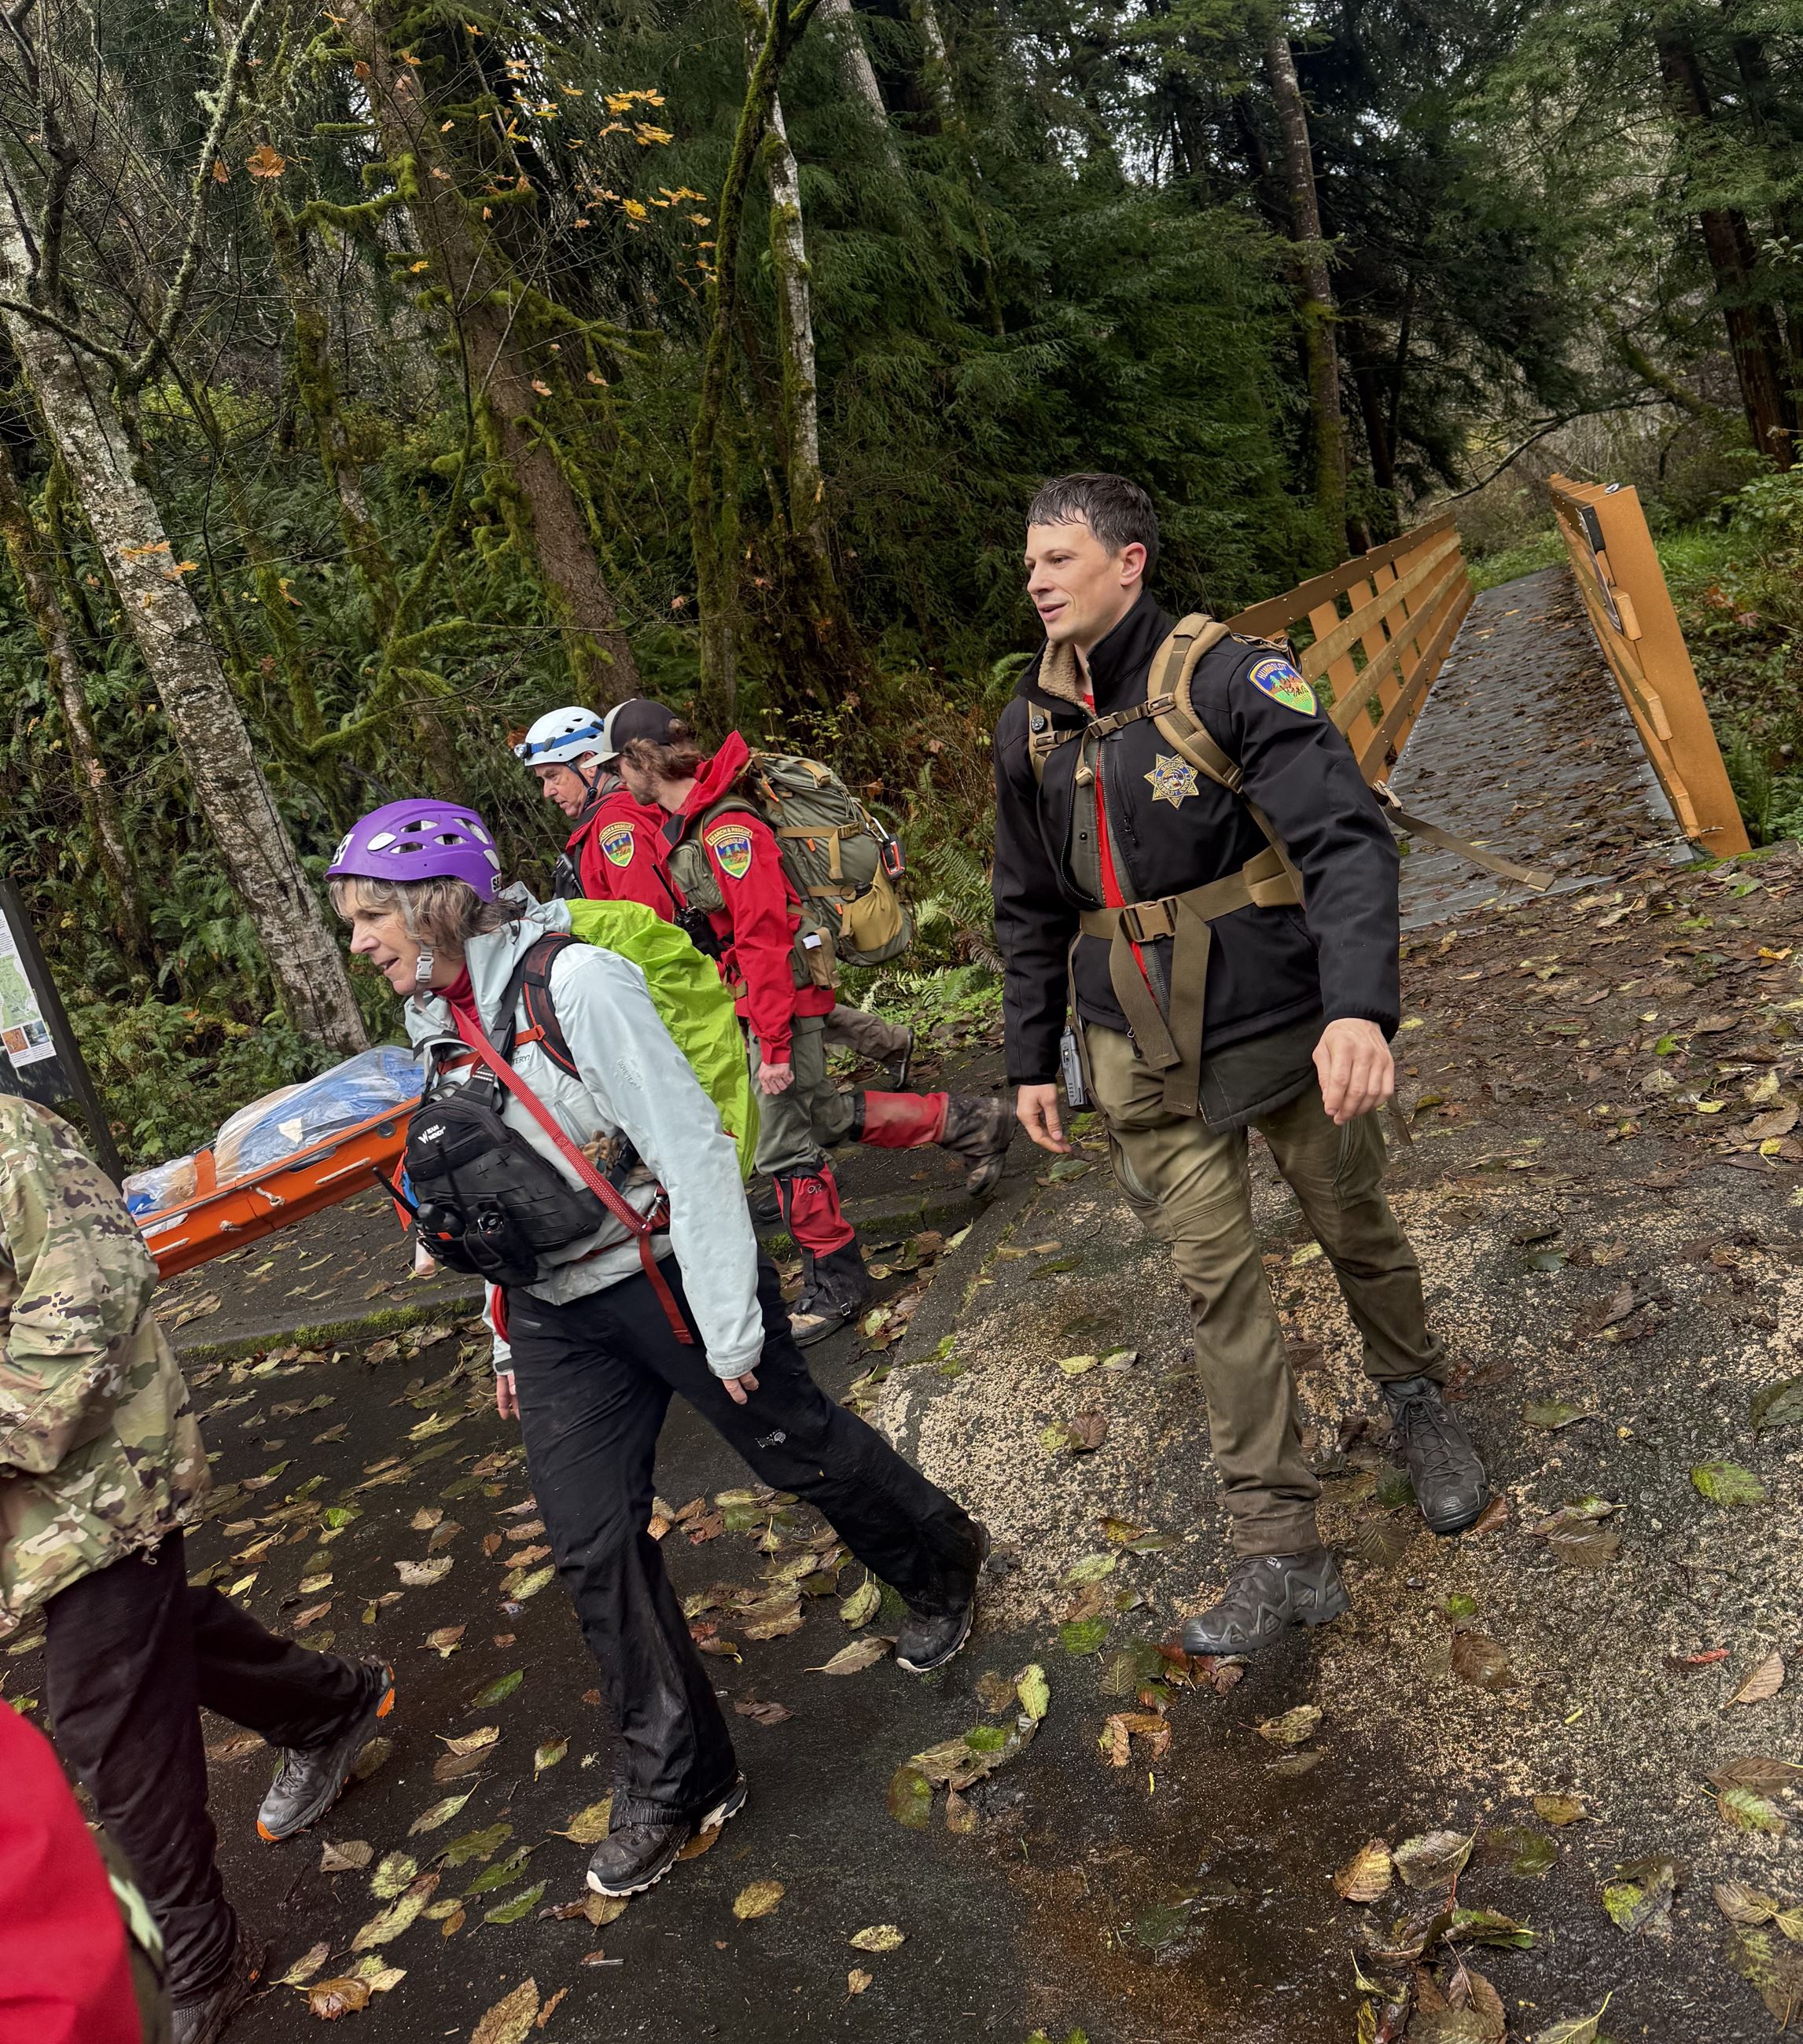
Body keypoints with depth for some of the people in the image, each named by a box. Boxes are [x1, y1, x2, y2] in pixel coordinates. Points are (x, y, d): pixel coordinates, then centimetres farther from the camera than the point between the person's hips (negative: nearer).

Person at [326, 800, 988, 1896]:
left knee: (796, 1444, 13)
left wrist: (727, 1323, -19)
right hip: (558, 1312, 7)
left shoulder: (573, 979, -21)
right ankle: (672, 1782, 23)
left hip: (671, 1270, -6)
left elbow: (691, 1147, -21)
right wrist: (508, 1335, 19)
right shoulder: (443, 1021, 4)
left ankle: (941, 1560, 43)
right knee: (593, 1546, 5)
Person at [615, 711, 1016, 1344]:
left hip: (783, 996, -10)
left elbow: (764, 939, -24)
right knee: (821, 1114, 18)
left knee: (784, 1146, -2)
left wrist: (773, 1045, -24)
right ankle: (971, 1123, 29)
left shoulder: (725, 829, -21)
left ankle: (835, 1284, 13)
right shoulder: (684, 823, 9)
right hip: (751, 997, 10)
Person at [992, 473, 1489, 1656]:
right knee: (1217, 1283, 3)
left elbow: (1345, 837, -25)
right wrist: (1032, 1057, 13)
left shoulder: (1227, 678, -14)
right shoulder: (1030, 729, 3)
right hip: (1144, 1060, 4)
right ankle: (1282, 1555, 11)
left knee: (1357, 1228, 14)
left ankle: (1417, 1401, 45)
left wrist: (1361, 1004, -39)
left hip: (1283, 1026, -3)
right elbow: (1031, 911, 13)